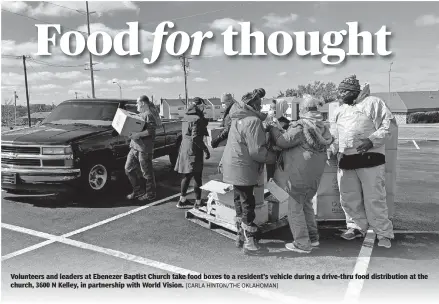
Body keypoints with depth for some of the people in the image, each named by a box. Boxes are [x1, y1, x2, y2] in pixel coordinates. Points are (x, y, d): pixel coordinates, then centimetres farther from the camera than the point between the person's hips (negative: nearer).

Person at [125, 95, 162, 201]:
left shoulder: (149, 115, -13)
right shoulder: (141, 114, 17)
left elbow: (150, 131, -23)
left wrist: (136, 134, -25)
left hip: (144, 148, -10)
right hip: (135, 146, 10)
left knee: (147, 172, 1)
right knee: (129, 168, 13)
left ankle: (150, 194, 15)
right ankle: (138, 190, 25)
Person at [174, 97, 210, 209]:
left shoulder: (186, 118, 12)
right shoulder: (197, 119, -15)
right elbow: (195, 138, -22)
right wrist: (206, 149, -17)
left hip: (184, 149, 9)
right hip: (193, 151, -9)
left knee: (187, 176, 17)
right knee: (197, 178, -1)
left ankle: (182, 200, 25)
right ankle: (198, 202, 5)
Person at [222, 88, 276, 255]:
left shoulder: (239, 118, 11)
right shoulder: (253, 121, -19)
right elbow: (256, 151, -21)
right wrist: (273, 157, -6)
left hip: (233, 165, 10)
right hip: (242, 169, -10)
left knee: (242, 201, 20)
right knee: (248, 204, -1)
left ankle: (241, 234, 34)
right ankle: (249, 243, 9)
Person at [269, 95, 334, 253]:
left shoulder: (301, 127, -18)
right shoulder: (324, 128, 6)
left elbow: (282, 141, -16)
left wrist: (273, 128, 3)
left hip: (298, 174, -8)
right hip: (314, 175, 8)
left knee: (295, 207, 4)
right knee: (306, 204, 24)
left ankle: (302, 244, 11)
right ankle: (313, 237, 32)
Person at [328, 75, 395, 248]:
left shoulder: (372, 102, 0)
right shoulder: (339, 111, 18)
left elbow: (388, 123, -6)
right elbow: (336, 137, 21)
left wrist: (372, 140, -18)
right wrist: (331, 150, 5)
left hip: (370, 158, -6)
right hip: (346, 160, 6)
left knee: (374, 198, -3)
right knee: (348, 198, 10)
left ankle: (384, 234, 10)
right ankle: (357, 227, 27)